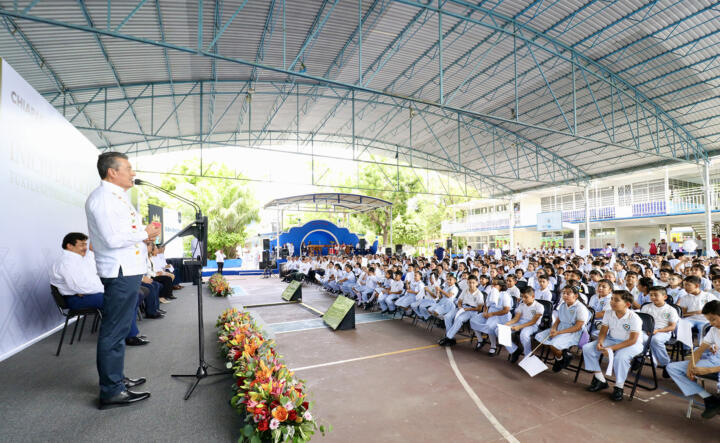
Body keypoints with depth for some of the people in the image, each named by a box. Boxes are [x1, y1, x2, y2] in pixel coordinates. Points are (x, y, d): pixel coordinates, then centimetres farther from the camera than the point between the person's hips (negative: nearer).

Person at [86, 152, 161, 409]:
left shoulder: (117, 197, 16)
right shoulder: (102, 198, -16)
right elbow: (113, 238, -23)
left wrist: (146, 233, 8)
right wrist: (144, 234, -11)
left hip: (128, 270, 11)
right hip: (120, 272, -11)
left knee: (119, 329, 19)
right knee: (114, 331, -2)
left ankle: (116, 378, 33)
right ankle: (111, 391, 9)